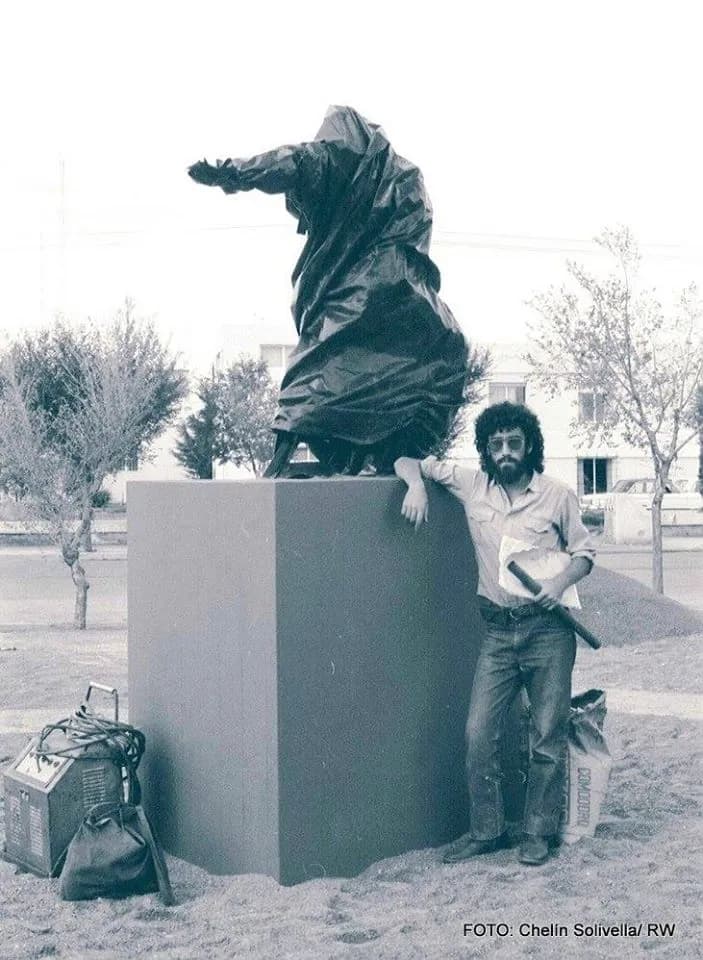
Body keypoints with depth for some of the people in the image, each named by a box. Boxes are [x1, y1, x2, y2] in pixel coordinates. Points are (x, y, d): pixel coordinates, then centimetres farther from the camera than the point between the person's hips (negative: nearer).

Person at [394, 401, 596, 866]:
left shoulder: (557, 495, -3)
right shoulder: (472, 484, 1)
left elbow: (584, 551, 6)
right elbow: (408, 462, 9)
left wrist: (562, 580, -15)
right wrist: (417, 484, -14)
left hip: (548, 629, -2)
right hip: (499, 629, 2)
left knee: (548, 736, 2)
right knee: (479, 732, -2)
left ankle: (540, 833, 15)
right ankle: (487, 829, 12)